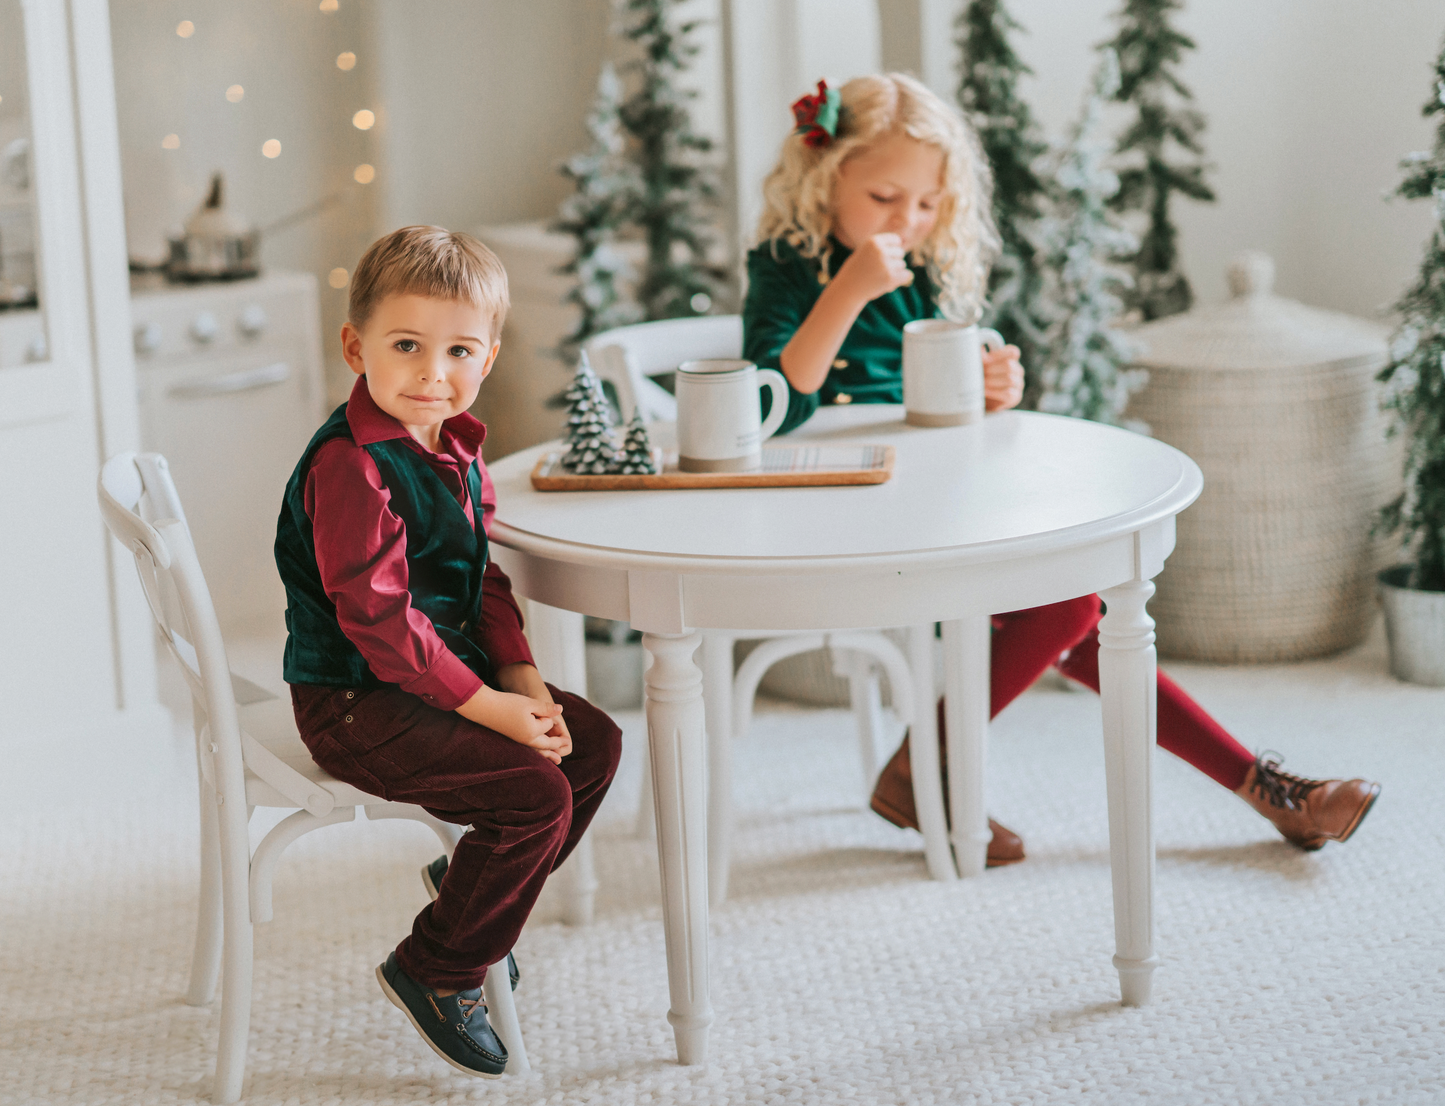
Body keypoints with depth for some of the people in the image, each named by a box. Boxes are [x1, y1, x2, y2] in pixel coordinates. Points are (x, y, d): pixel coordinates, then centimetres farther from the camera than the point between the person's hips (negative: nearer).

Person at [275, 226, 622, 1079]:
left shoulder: (454, 446, 8)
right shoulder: (351, 466, -23)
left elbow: (483, 577, 14)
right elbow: (377, 618, -26)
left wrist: (519, 675, -1)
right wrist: (484, 705, -23)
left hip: (448, 671, 10)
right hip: (357, 701, -10)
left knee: (593, 743, 9)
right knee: (535, 791, -20)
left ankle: (467, 882, 26)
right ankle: (435, 970, -3)